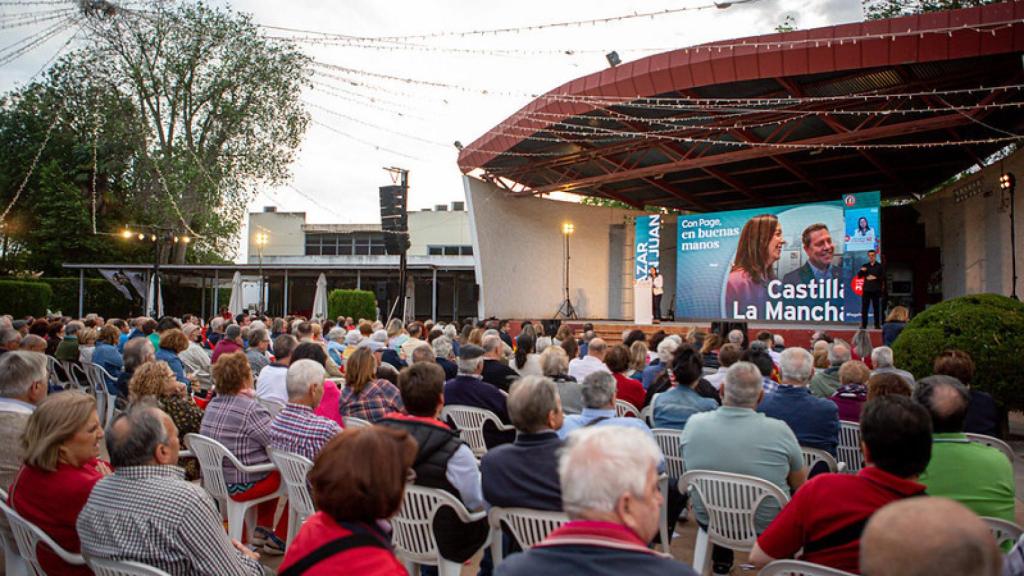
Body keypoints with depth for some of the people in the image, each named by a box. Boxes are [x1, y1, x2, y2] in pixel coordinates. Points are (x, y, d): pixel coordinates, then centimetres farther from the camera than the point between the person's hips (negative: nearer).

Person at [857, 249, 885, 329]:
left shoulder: (880, 266, 5)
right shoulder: (865, 266, 13)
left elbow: (884, 277, -1)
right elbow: (859, 276, 9)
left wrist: (875, 278, -16)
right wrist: (861, 271, -10)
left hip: (876, 290, -2)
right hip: (866, 289, 2)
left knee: (876, 307, 0)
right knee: (864, 307, -2)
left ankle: (877, 325, 4)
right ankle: (863, 325, 2)